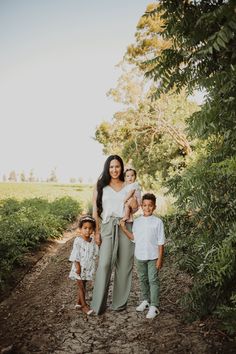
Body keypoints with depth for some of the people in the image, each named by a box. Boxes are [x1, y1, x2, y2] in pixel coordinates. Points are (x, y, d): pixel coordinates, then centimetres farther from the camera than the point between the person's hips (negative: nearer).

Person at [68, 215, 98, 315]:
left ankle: (79, 303, 29)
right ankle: (84, 305, 14)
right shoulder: (78, 240, -17)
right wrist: (77, 266, -17)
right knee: (81, 286, 4)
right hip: (80, 267, -5)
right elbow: (75, 255, -15)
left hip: (88, 268, 5)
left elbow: (95, 253, 7)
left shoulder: (92, 241, -1)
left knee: (83, 286, 15)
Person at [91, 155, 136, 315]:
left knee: (124, 265, 4)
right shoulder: (101, 186, 8)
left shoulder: (128, 186, 12)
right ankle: (99, 305, -2)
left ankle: (120, 303, 18)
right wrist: (97, 231, -2)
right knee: (104, 264, -13)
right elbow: (96, 211, 4)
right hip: (107, 227, -2)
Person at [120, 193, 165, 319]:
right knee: (142, 279, 17)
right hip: (140, 256, 4)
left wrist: (160, 258, -10)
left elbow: (161, 242, -8)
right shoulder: (136, 221, 1)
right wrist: (124, 228, -6)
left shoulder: (157, 222, -10)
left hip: (153, 257, -4)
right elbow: (134, 237, 4)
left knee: (153, 280, 2)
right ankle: (145, 301, 35)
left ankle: (154, 306, 12)